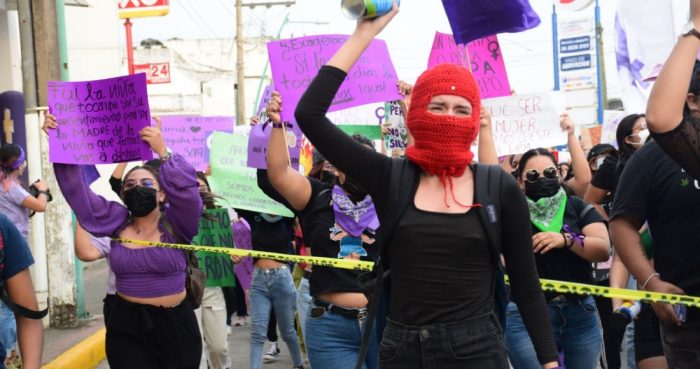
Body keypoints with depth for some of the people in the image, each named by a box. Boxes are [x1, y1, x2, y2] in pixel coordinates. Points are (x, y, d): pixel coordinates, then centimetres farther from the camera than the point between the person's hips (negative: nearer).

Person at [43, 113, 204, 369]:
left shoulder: (174, 224, -4)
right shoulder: (116, 221, 5)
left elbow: (186, 191, -24)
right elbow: (74, 185, 2)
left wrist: (163, 153, -34)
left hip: (174, 324, -2)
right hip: (126, 327, 2)